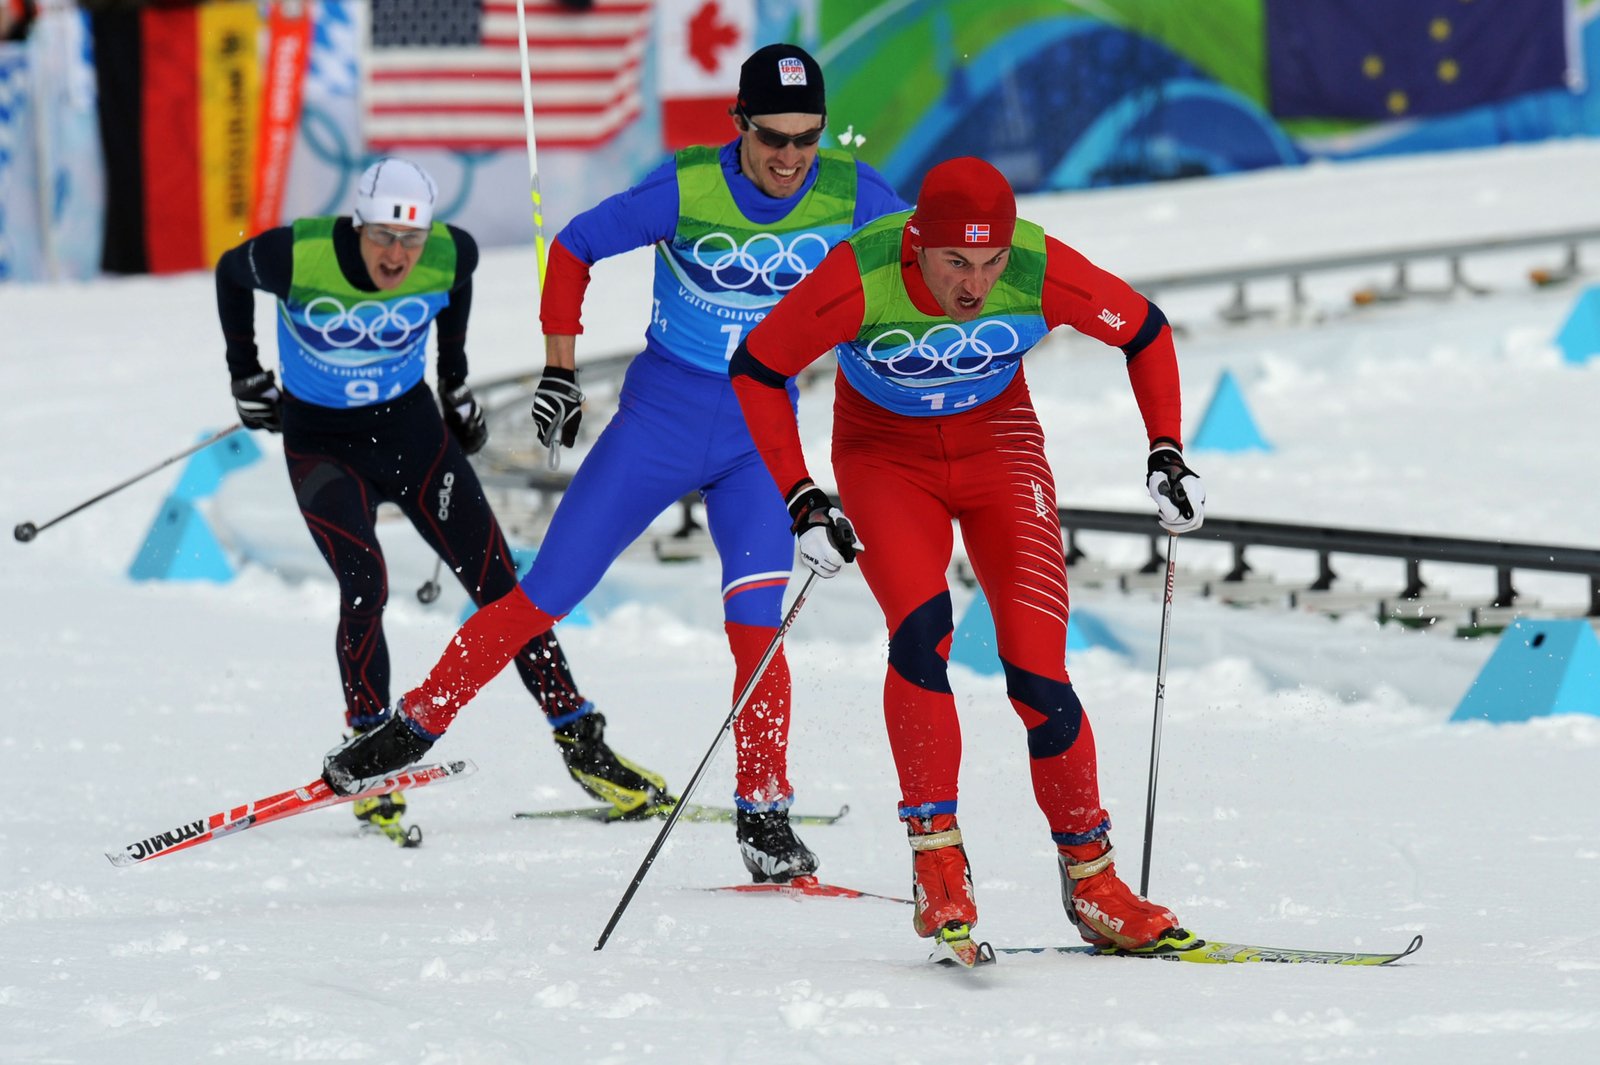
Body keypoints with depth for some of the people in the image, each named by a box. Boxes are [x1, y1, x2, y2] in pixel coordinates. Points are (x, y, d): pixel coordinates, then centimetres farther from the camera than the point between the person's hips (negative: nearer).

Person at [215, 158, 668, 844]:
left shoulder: (448, 256, -18)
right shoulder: (297, 257, -25)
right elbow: (231, 274, -2)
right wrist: (246, 377, 6)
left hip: (411, 428, 3)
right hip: (322, 444, -2)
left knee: (496, 580, -4)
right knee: (364, 586, -24)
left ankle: (580, 745, 4)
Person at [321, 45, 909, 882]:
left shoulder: (850, 195, -11)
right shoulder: (686, 189, -16)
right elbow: (574, 249, -3)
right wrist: (559, 369, -5)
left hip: (762, 435, 1)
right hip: (659, 416, -1)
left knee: (758, 625, -15)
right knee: (544, 596, 0)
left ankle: (763, 813, -3)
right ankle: (415, 725, 14)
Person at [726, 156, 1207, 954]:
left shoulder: (1042, 274, -26)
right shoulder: (859, 278, -29)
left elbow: (1144, 333, -6)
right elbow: (756, 369, -14)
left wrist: (1167, 455, -10)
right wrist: (802, 502, -18)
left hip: (999, 448, 1)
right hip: (886, 457, -1)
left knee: (1036, 672, -11)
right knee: (921, 627, -27)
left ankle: (1090, 879, 3)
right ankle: (936, 860, -19)